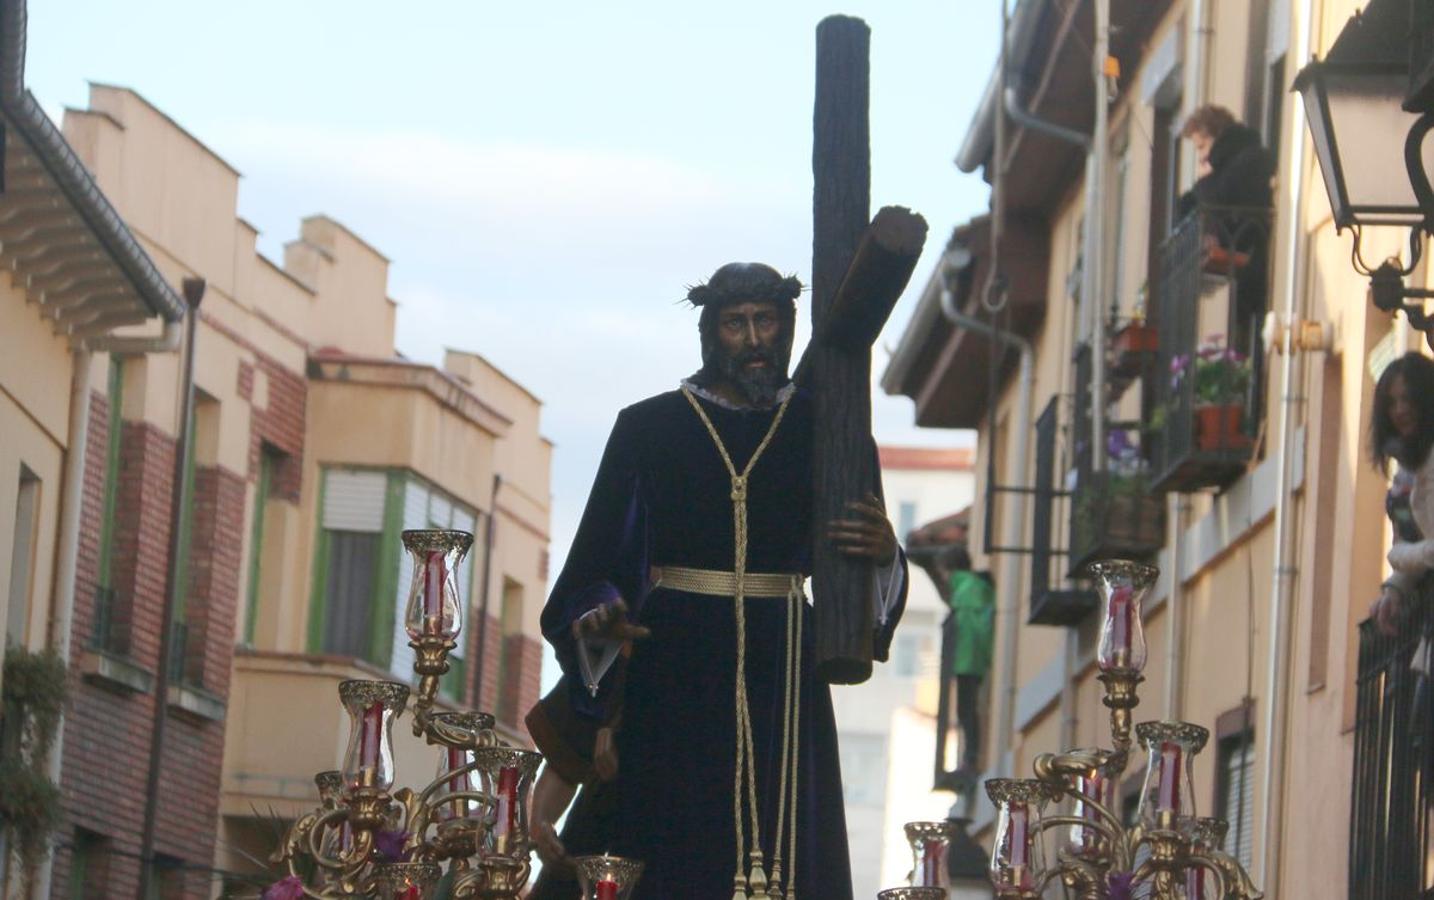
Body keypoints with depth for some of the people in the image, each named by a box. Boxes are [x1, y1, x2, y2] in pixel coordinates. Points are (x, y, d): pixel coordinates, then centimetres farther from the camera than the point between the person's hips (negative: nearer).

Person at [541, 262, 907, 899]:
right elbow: (597, 559, 4)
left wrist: (883, 553, -16)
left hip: (780, 673, 1)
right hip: (677, 675, -1)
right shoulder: (650, 427, 6)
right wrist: (597, 618, -17)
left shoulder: (819, 429, 10)